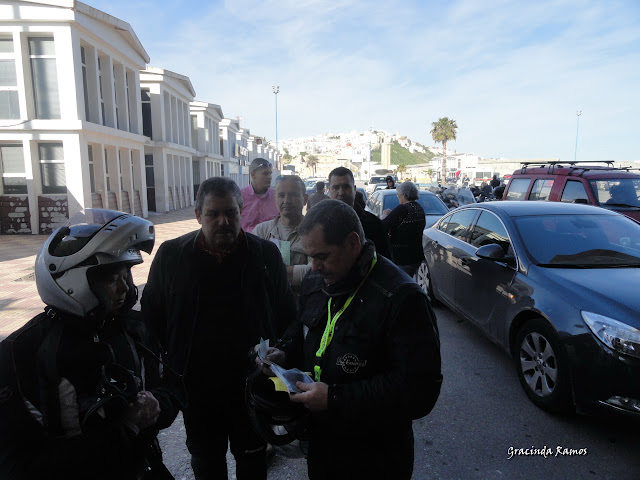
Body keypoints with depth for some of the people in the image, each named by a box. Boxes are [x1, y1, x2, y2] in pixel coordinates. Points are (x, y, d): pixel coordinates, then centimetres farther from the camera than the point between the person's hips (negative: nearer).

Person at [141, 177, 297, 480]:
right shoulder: (171, 255, -7)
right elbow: (152, 318, 1)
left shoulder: (266, 255, -8)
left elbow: (286, 317, 0)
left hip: (252, 384, 0)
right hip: (197, 387, 1)